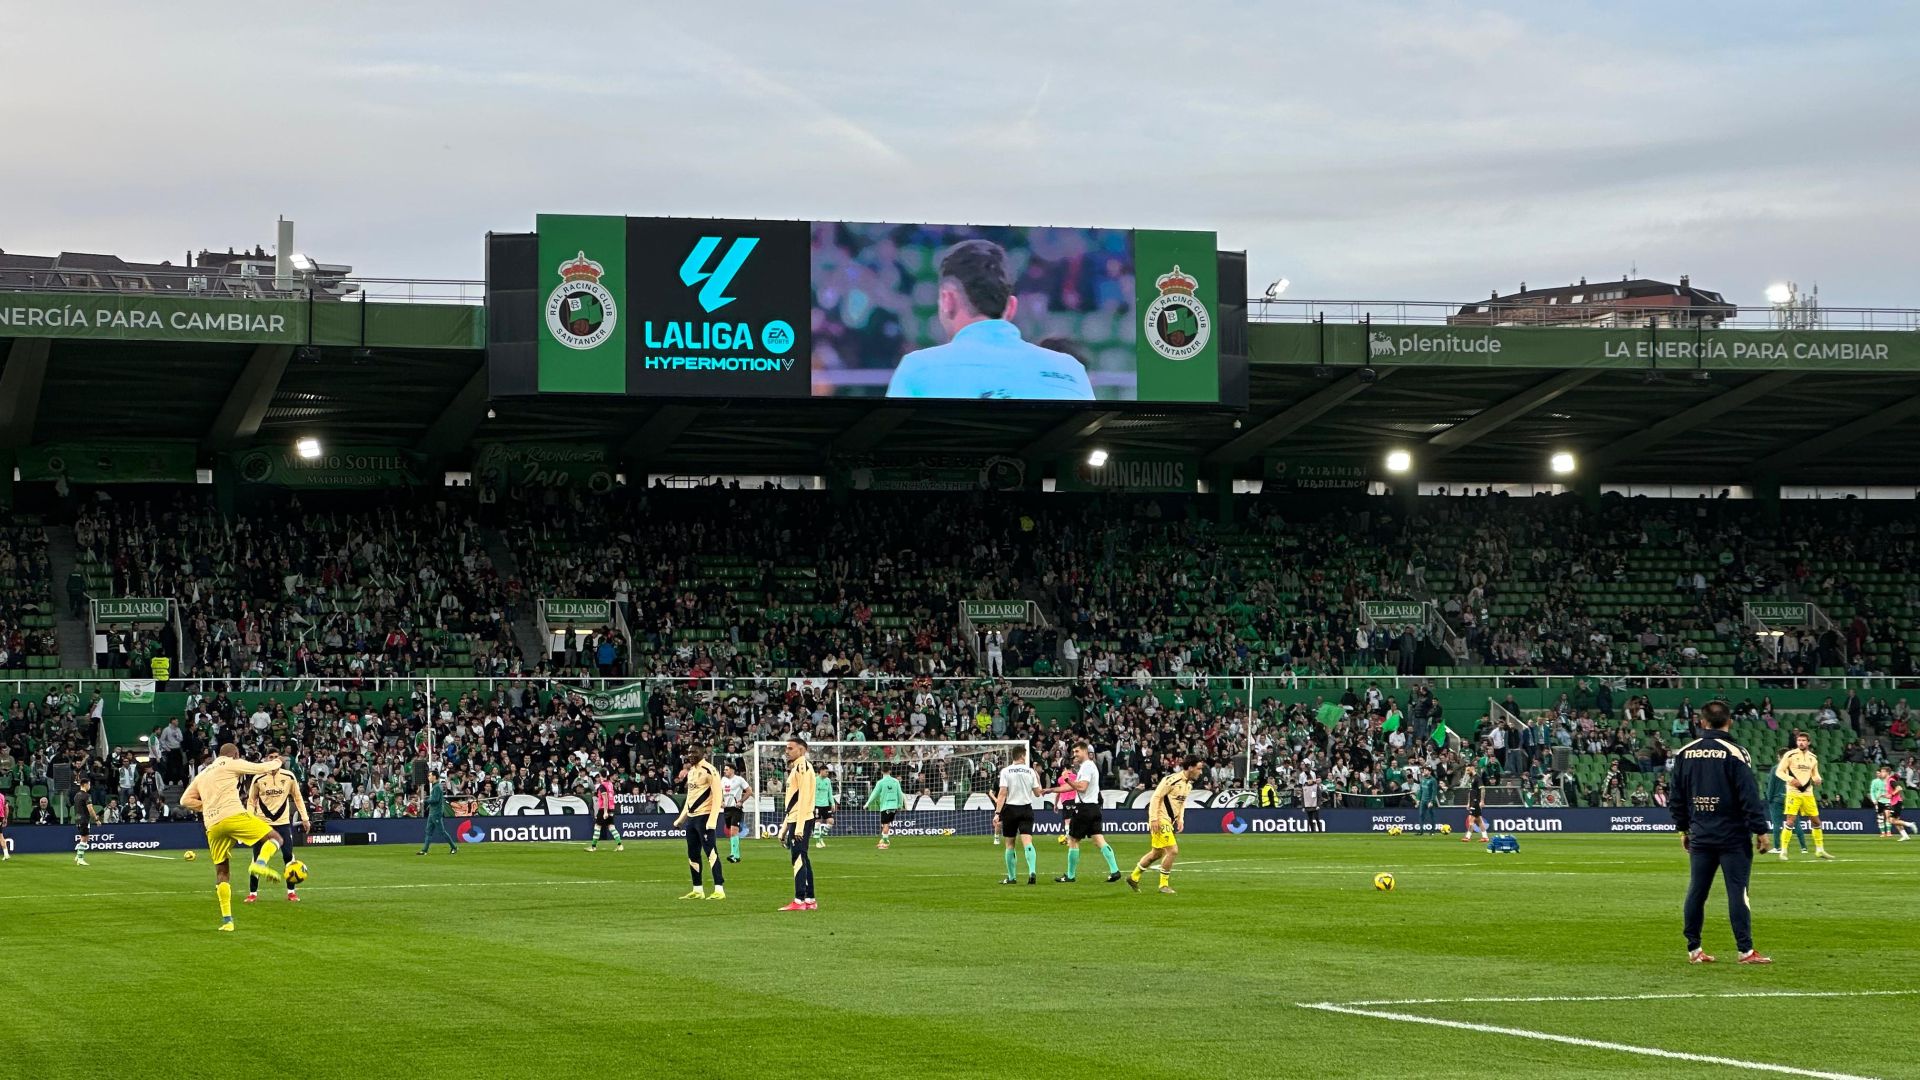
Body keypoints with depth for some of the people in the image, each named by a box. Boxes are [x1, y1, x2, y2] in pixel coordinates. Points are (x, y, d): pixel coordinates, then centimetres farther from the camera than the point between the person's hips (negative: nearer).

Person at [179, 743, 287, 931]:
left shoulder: (203, 773, 28)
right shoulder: (231, 764, 11)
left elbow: (185, 800, 26)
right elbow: (261, 768, 12)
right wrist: (276, 762, 32)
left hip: (212, 825, 6)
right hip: (233, 815, -5)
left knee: (221, 871, 13)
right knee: (274, 838, 2)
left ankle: (227, 920, 7)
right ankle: (260, 863, -29)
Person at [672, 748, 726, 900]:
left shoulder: (709, 771, -11)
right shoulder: (692, 771, 17)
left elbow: (717, 796, -16)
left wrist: (712, 820, -23)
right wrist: (681, 818, 23)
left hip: (705, 817, -9)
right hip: (692, 817, 9)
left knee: (710, 852, -12)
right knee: (693, 854, 11)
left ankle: (719, 890, -13)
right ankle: (698, 891, 18)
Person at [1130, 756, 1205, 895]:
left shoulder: (1189, 784, 9)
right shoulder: (1171, 780, -19)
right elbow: (1156, 797, -18)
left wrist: (1180, 819, 10)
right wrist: (1154, 819, -21)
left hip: (1169, 821, 10)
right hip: (1161, 820, -10)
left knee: (1157, 853, 17)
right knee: (1173, 850, -13)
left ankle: (1133, 877, 30)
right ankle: (1164, 884, 0)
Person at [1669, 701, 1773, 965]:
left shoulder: (1684, 753, 5)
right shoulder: (1734, 753, -10)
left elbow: (1676, 797, 11)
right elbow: (1750, 796, -13)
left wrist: (1683, 828, 21)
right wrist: (1761, 830, -8)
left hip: (1700, 836, 5)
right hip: (1733, 836, -4)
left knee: (1696, 891, 9)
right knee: (1737, 891, -4)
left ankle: (1693, 949, 13)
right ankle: (1745, 951, -6)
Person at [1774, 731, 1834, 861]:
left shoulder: (1813, 757, 10)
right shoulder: (1790, 755, -5)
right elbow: (1779, 771, -4)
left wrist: (1817, 779, -1)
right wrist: (1790, 779, -20)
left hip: (1808, 793, 5)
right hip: (1793, 793, -5)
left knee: (1816, 821, 9)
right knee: (1789, 822, -11)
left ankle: (1820, 850, 22)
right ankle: (1783, 851, -5)